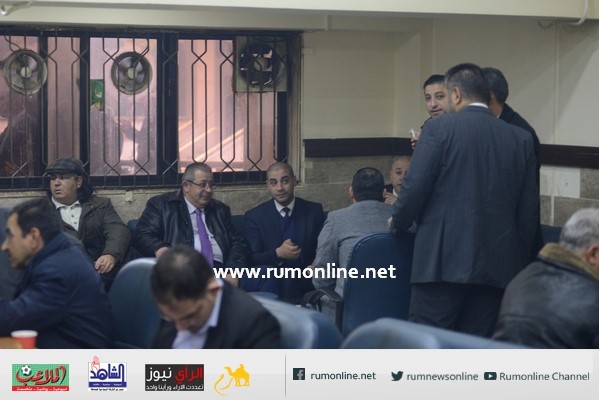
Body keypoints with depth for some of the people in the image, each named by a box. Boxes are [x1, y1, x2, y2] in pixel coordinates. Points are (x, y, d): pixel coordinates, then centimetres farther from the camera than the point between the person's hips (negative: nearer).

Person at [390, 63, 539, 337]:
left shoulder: (440, 128, -3)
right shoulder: (520, 139, 10)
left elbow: (415, 187, -7)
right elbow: (529, 208, 10)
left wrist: (398, 223, 12)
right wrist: (518, 261, 18)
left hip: (444, 262, -5)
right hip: (498, 265, 5)